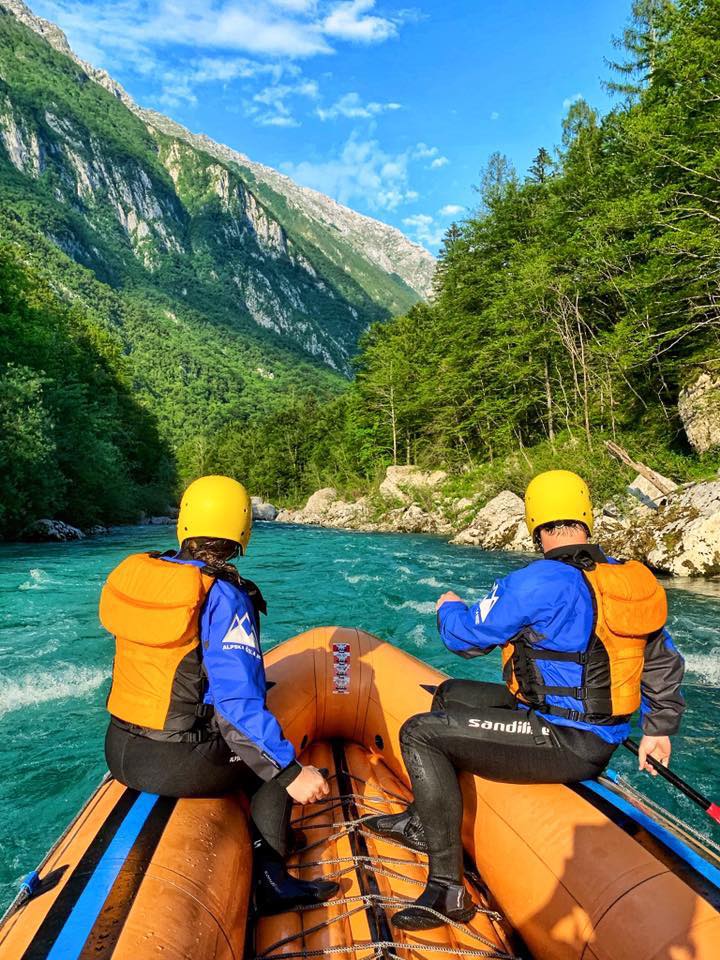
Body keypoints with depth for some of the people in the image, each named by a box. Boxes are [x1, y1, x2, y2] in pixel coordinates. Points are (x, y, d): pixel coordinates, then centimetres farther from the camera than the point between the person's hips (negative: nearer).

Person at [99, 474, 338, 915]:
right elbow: (238, 703, -26)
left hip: (119, 750, 7)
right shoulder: (222, 596, -20)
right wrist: (291, 771, -20)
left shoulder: (130, 573, 0)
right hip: (175, 766, -7)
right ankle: (272, 881, 16)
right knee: (274, 757, 16)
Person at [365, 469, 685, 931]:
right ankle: (421, 823, 37)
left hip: (564, 744, -9)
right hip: (600, 736, 9)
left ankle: (449, 889, -1)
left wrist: (450, 607, 12)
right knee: (451, 695, 21)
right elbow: (665, 662, 14)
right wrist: (661, 728, 26)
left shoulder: (539, 582, -22)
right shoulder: (628, 578, 4)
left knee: (419, 733, -5)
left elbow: (467, 637, -10)